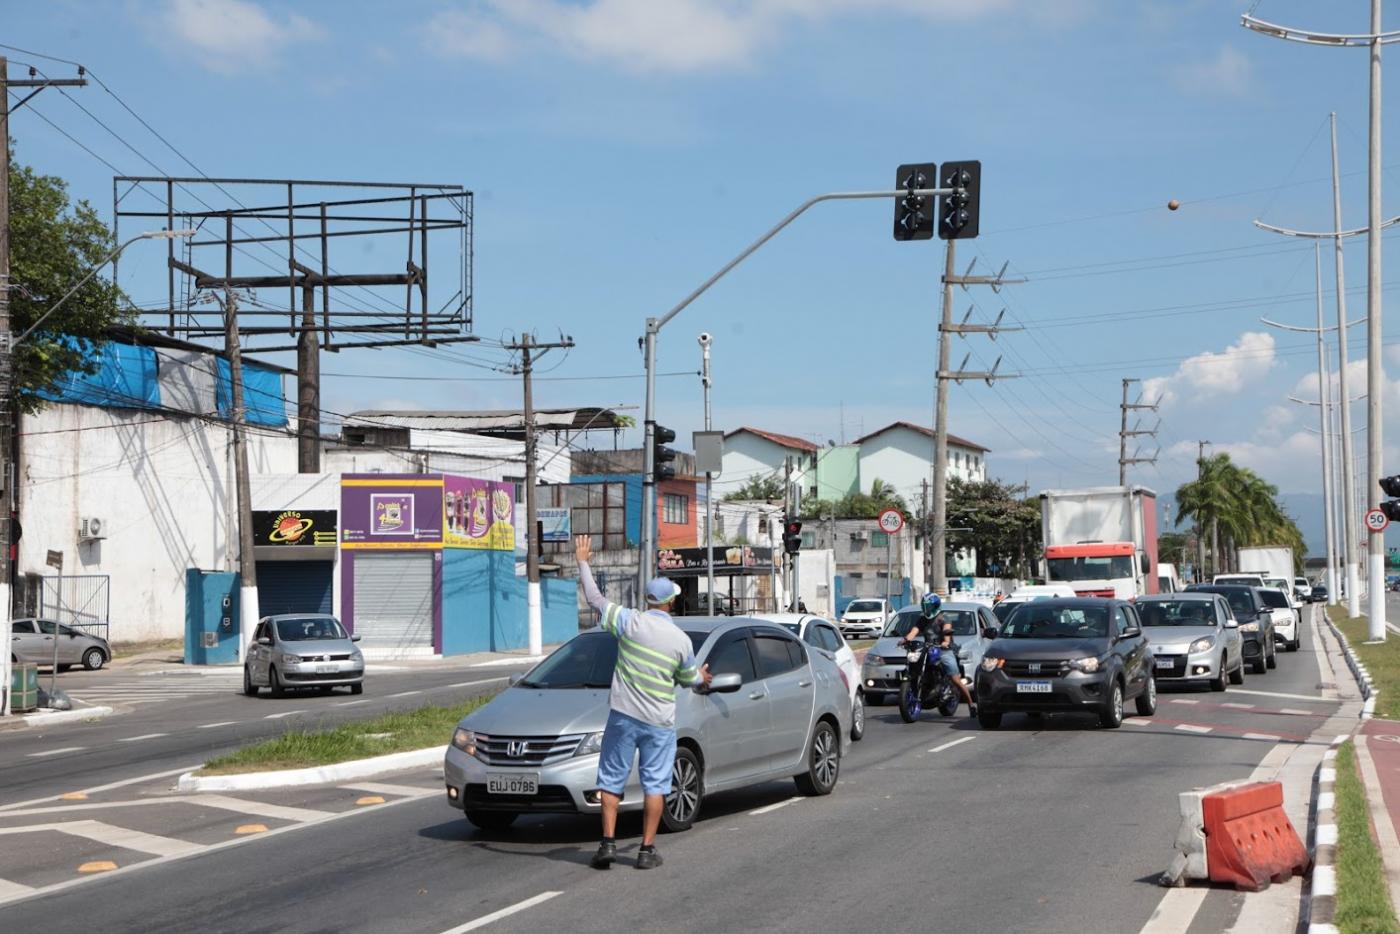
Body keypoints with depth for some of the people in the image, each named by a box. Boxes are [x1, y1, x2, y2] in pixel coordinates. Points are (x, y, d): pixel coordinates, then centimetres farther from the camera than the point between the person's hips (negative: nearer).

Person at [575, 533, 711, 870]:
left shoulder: (631, 622, -8)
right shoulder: (681, 640, -3)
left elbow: (595, 599, 0)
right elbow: (688, 679, 13)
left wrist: (582, 562, 13)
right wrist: (701, 677, 37)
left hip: (623, 715, 0)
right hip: (659, 722, 0)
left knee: (611, 780, 8)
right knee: (654, 784, 6)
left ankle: (608, 842, 2)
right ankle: (647, 849, 4)